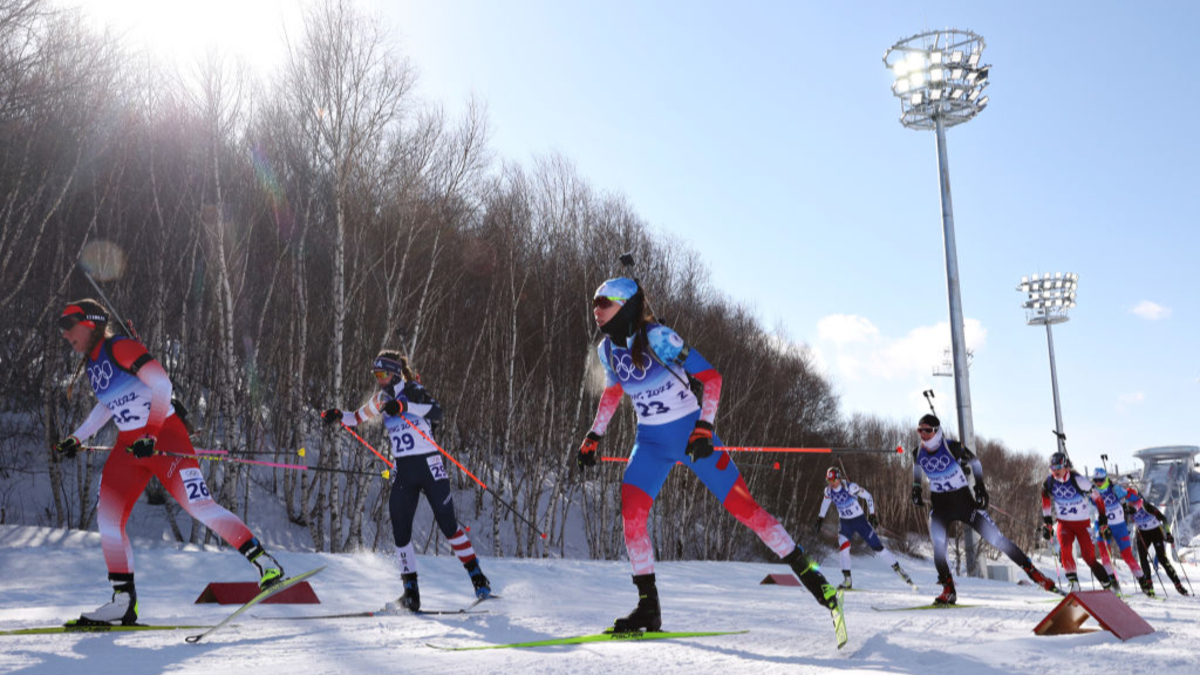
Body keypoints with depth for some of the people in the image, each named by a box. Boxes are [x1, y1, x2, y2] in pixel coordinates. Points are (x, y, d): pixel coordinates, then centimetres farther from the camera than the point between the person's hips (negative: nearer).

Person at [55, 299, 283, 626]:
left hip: (164, 434, -8)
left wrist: (151, 437, -25)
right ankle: (124, 601, 6)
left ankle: (265, 563, -5)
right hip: (128, 445, 8)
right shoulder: (91, 362, 14)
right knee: (107, 517, -1)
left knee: (200, 505, -14)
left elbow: (162, 385, -22)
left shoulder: (120, 347, -13)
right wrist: (76, 439, 26)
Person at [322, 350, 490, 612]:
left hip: (429, 465, -5)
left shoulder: (413, 390, -7)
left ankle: (477, 577, 12)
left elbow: (436, 411, -24)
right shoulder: (381, 399, 10)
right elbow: (359, 417, 22)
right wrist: (339, 417, 2)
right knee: (400, 529, -4)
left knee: (447, 523, -2)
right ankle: (411, 592, 4)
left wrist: (404, 407, -35)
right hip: (403, 472, 5)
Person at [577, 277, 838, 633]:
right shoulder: (607, 349, -1)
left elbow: (711, 377, -19)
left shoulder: (658, 337, -21)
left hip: (692, 434, -5)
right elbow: (612, 393, 19)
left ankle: (807, 571, 12)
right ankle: (648, 606, -3)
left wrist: (703, 429, -27)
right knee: (631, 511, -13)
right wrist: (593, 437, 15)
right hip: (650, 442, 5)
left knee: (742, 505, -5)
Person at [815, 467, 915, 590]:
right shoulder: (828, 491, -8)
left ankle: (898, 569, 14)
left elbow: (868, 496, -12)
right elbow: (825, 503, 14)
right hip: (844, 523, 3)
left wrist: (872, 515, -8)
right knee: (843, 546, -20)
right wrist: (820, 519, 19)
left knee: (877, 546, -1)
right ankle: (847, 581, -12)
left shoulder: (850, 487, -23)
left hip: (860, 520, -3)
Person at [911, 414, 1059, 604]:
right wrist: (916, 491, 15)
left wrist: (980, 487, -4)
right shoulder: (919, 453, -6)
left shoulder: (952, 447, -17)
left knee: (995, 537, -4)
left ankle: (1033, 571, 7)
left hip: (963, 499, -2)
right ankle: (948, 591, -7)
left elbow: (974, 462, 1)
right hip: (939, 505, 2)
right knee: (938, 546, -18)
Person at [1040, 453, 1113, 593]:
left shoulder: (1078, 481, -18)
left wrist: (1102, 516, -2)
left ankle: (1108, 584, 14)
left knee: (1089, 556, -7)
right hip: (1064, 523, 2)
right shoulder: (1048, 483, -8)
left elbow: (1096, 497, -6)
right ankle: (1073, 583, -22)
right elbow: (1046, 505, 8)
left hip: (1082, 522, -2)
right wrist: (1047, 524, 6)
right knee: (1065, 546, -25)